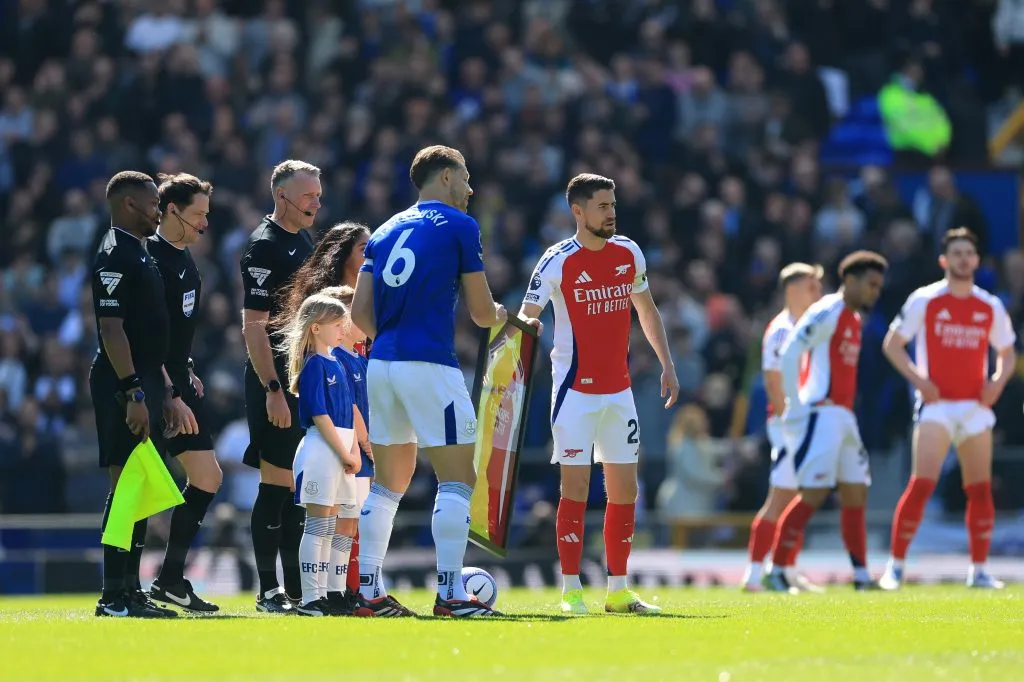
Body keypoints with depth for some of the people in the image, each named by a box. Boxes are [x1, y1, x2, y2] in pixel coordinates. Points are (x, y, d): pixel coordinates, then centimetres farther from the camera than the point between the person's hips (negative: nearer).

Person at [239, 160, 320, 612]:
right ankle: (269, 590, -4)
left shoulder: (304, 242, 17)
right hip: (276, 384, -9)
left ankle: (298, 588, 15)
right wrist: (273, 389, -22)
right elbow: (253, 325, -17)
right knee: (276, 484, -7)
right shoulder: (264, 246, -11)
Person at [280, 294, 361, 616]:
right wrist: (345, 454, -14)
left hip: (343, 453, 9)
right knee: (319, 525, -10)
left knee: (345, 527, 11)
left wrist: (355, 451, 4)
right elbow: (320, 415, -15)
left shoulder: (337, 365, 18)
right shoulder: (315, 365, -8)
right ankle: (311, 599, -10)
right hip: (321, 448, -9)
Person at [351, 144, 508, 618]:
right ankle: (449, 592, -10)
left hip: (381, 364, 7)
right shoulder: (459, 226, 0)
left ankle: (367, 590, 10)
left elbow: (360, 313, 13)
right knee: (457, 480, -3)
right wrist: (501, 314, 23)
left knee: (388, 484, 14)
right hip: (430, 365, -7)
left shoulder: (386, 231, 18)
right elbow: (481, 313, 0)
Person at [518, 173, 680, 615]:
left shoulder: (629, 253, 5)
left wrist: (667, 363, 15)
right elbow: (525, 318, -10)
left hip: (619, 389, 5)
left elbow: (646, 310, 18)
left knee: (625, 490, 6)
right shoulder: (558, 262, -11)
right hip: (575, 391, -5)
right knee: (576, 488, -9)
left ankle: (617, 590, 13)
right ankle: (571, 590, -3)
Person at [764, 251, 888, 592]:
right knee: (814, 494, -12)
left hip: (843, 416, 10)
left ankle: (861, 576, 12)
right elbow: (789, 354, -17)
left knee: (856, 493, 8)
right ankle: (777, 571, -8)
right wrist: (794, 407, -19)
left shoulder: (853, 319, 19)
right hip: (820, 414, -10)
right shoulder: (827, 313, -10)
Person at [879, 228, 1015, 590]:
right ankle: (895, 566, -9)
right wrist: (918, 379, -11)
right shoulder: (925, 301, -2)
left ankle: (979, 570, 12)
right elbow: (892, 344, 2)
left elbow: (1007, 353, 18)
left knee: (980, 489, 3)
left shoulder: (990, 307, 8)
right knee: (921, 484, -14)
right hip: (936, 404, -4)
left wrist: (997, 382, -2)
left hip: (975, 407, 4)